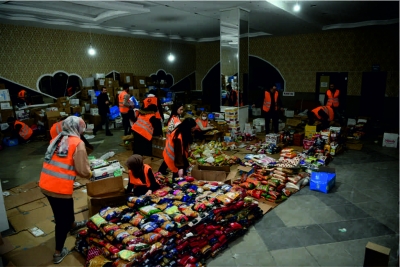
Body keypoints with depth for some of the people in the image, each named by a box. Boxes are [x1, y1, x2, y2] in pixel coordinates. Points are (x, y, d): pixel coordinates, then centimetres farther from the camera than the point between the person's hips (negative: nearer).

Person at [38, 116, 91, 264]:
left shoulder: (56, 139, 10)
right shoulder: (78, 143, -12)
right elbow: (83, 171, -12)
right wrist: (90, 173, 8)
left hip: (45, 185, 8)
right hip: (60, 188, -8)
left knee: (65, 208, 33)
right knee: (62, 220, 13)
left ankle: (72, 225, 58)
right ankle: (58, 253, 28)